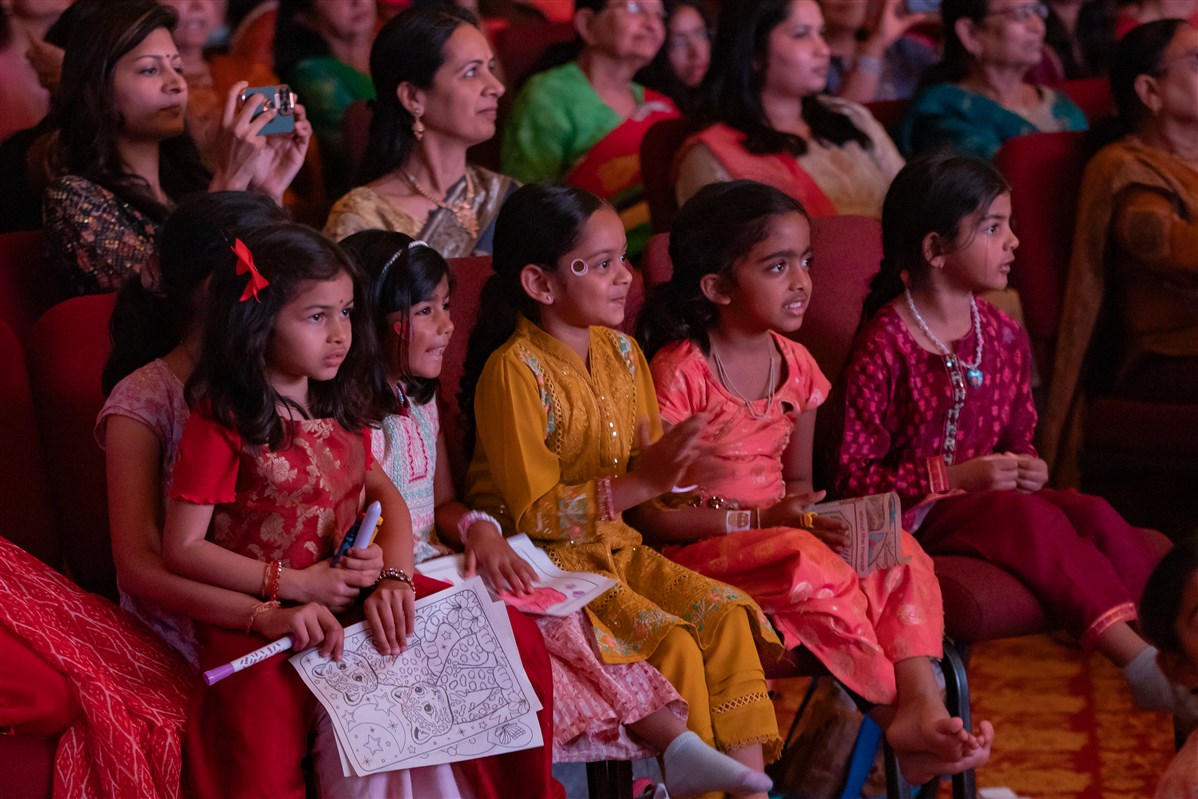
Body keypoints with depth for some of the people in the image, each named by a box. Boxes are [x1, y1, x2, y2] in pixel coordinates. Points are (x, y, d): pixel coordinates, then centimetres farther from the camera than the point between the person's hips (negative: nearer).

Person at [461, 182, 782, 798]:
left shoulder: (622, 353, 6)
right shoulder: (514, 371, -18)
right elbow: (532, 511, -19)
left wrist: (666, 465, -10)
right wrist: (638, 484, -24)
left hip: (615, 546, 7)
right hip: (544, 561, -7)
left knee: (726, 613, -13)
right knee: (671, 642, -24)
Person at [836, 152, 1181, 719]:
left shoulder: (1003, 337, 12)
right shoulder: (885, 345, -10)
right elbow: (855, 476, -12)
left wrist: (1028, 469, -2)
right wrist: (957, 477, -20)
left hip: (990, 497, 7)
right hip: (914, 515, -7)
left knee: (1094, 514, -23)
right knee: (1030, 518, -34)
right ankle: (1135, 658, -44)